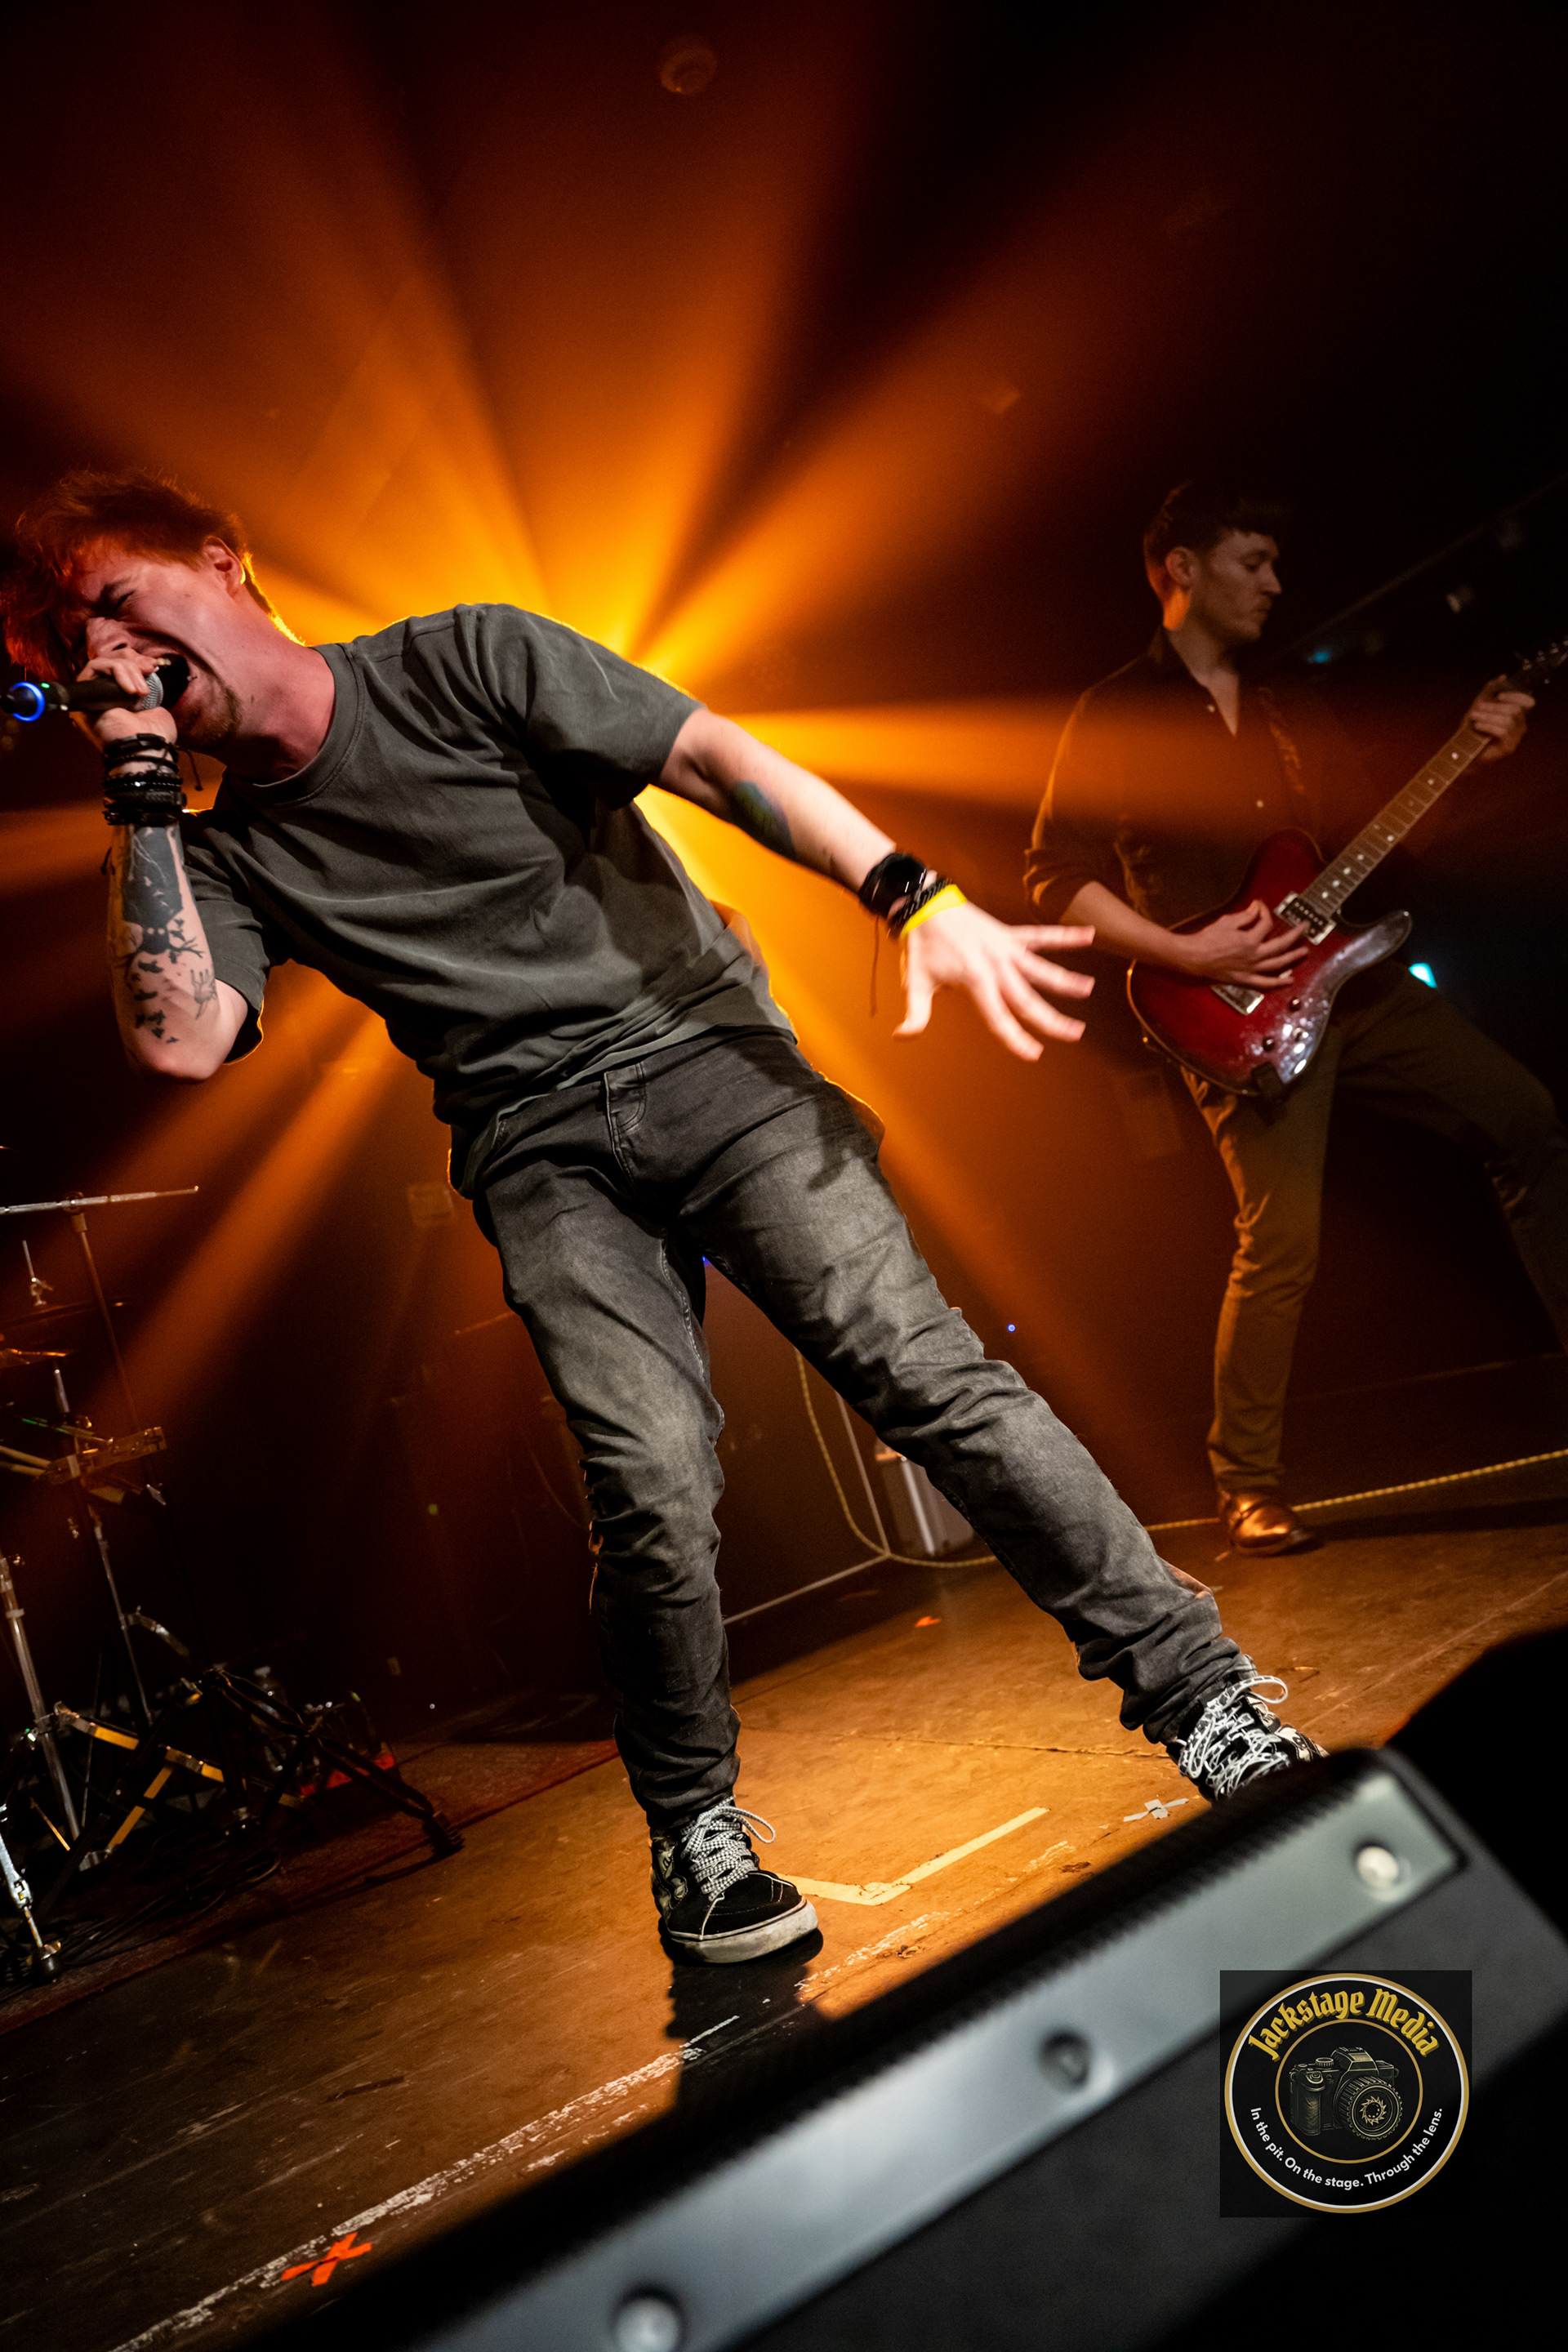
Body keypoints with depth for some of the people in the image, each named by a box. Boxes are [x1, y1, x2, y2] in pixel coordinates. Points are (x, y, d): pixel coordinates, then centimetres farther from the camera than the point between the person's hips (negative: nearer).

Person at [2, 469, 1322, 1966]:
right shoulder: (230, 855, 12)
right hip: (536, 1150, 2)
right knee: (656, 1487, -17)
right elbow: (179, 1042, -6)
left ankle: (1198, 1692, -5)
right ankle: (695, 1833, 6)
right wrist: (141, 796, -5)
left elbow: (717, 760, -5)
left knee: (922, 1368, -16)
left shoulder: (458, 661, 3)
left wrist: (916, 899, -16)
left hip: (699, 1049, -1)